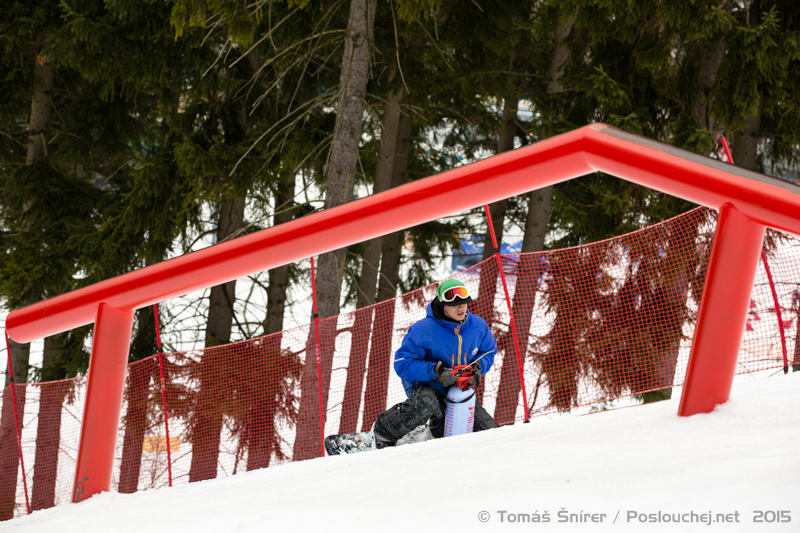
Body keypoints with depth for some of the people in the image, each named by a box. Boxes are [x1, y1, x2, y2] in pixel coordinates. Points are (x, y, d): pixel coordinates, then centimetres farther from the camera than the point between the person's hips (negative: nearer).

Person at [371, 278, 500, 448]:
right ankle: (383, 433, -17)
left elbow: (489, 351, 10)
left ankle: (440, 429, 30)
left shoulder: (478, 326, -8)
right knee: (427, 404, -43)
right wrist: (436, 371, -36)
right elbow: (403, 364, -23)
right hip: (424, 385, -6)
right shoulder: (423, 330, -24)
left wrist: (477, 367, -14)